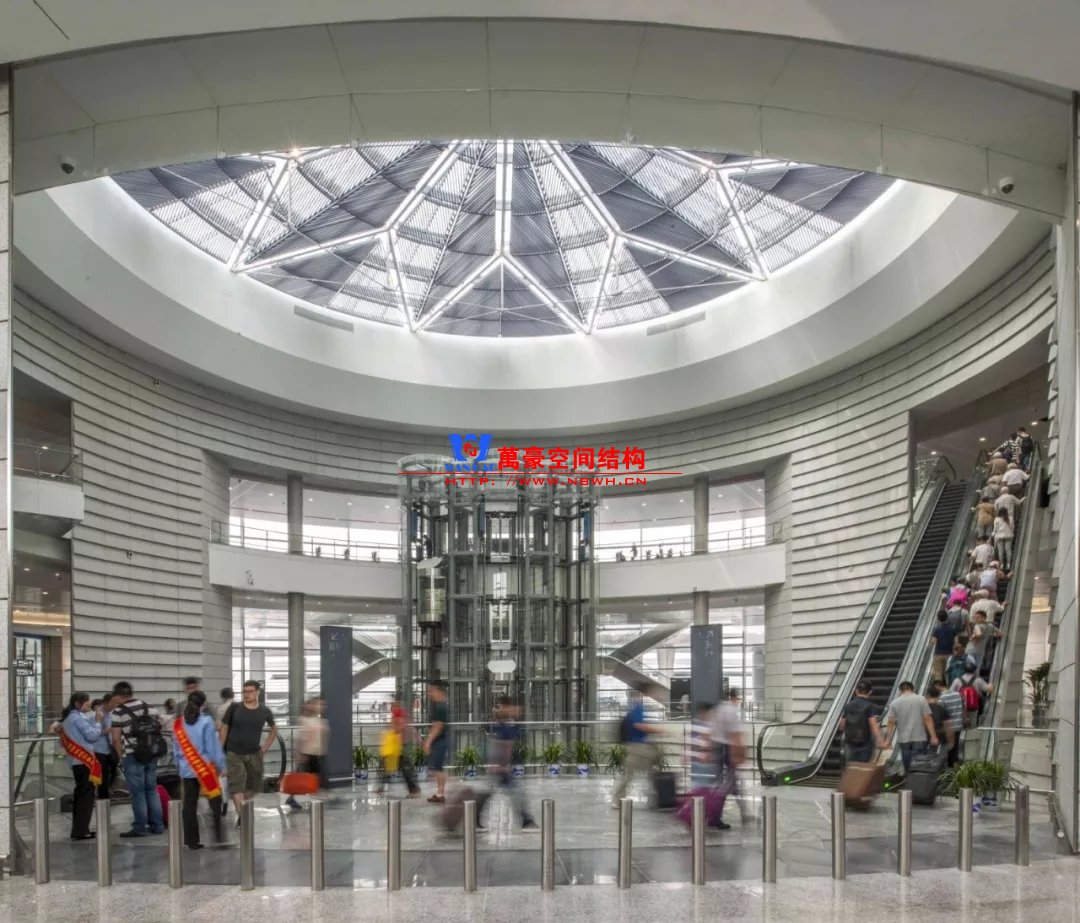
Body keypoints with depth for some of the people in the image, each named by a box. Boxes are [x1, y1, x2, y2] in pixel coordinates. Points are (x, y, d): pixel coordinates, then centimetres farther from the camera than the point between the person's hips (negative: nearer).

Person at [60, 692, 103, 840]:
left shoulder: (67, 718, 15)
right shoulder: (77, 718, -14)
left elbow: (63, 742, 20)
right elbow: (93, 735, -18)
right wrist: (98, 722, -5)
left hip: (76, 761, 10)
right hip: (84, 761, -10)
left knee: (80, 795, 14)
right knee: (86, 796, -6)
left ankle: (77, 830, 18)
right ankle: (81, 831, -6)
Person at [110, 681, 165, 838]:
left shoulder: (118, 711, -7)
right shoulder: (148, 707, 10)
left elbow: (116, 738, -9)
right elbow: (159, 725, 12)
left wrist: (121, 756, 4)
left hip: (132, 755, -5)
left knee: (138, 793, 1)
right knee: (152, 790, 12)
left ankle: (140, 828, 6)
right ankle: (157, 825, 15)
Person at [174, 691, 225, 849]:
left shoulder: (178, 723, 3)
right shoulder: (206, 721, -11)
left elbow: (176, 749, 11)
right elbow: (213, 747, -10)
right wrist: (221, 765, 0)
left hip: (187, 770, 4)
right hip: (206, 768, -4)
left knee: (189, 806, 8)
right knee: (215, 803, 6)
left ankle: (191, 841, 10)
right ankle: (218, 836, 6)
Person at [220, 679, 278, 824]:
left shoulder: (264, 712, -2)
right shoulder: (235, 708, -7)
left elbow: (274, 729, 15)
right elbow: (224, 728, 1)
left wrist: (265, 747, 7)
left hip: (254, 754, 3)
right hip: (234, 753, -3)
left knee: (254, 787, 12)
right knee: (236, 786, -12)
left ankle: (243, 806, 37)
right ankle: (242, 816, -11)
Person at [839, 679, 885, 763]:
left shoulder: (848, 706, 3)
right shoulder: (870, 706, -10)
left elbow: (842, 726, 7)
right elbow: (873, 725, -24)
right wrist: (881, 741, -31)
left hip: (850, 744, 4)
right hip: (865, 744, -4)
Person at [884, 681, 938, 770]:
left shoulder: (895, 703, 3)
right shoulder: (921, 699, -1)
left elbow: (891, 723, 0)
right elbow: (927, 719, -5)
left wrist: (888, 740, 3)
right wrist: (933, 736, -3)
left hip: (903, 740, 2)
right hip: (919, 739, -2)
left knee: (907, 767, 8)